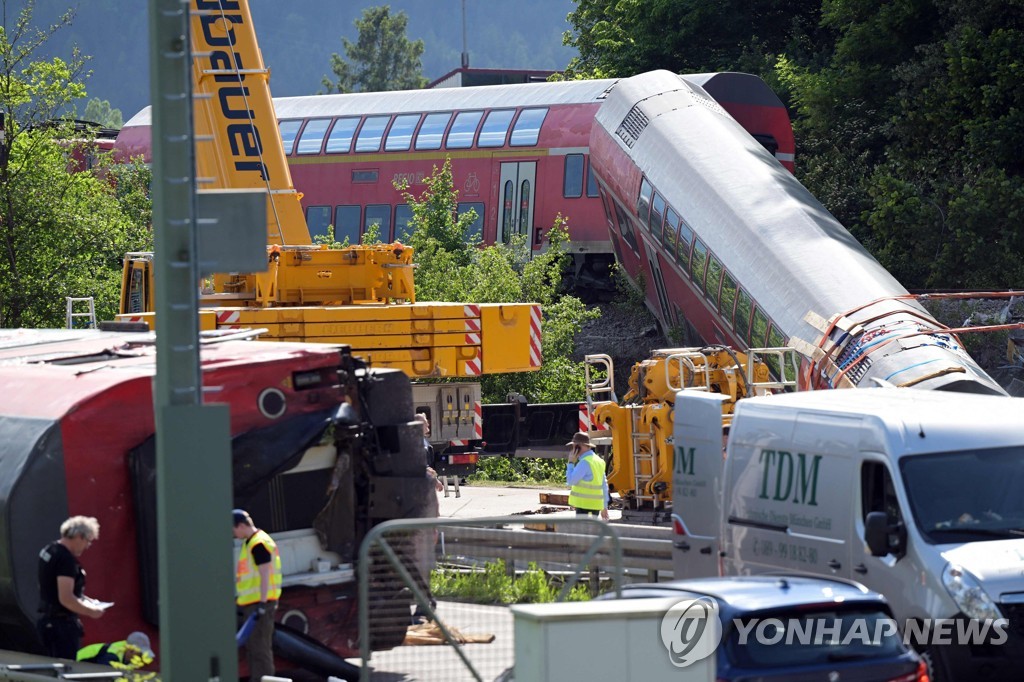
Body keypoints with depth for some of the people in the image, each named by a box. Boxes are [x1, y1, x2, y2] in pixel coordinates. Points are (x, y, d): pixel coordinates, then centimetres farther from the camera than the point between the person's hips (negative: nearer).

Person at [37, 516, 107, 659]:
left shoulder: (47, 551, 10)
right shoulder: (66, 559, -20)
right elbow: (65, 599, -25)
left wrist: (85, 600, 17)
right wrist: (91, 611, -12)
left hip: (47, 620, 10)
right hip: (62, 624, -10)